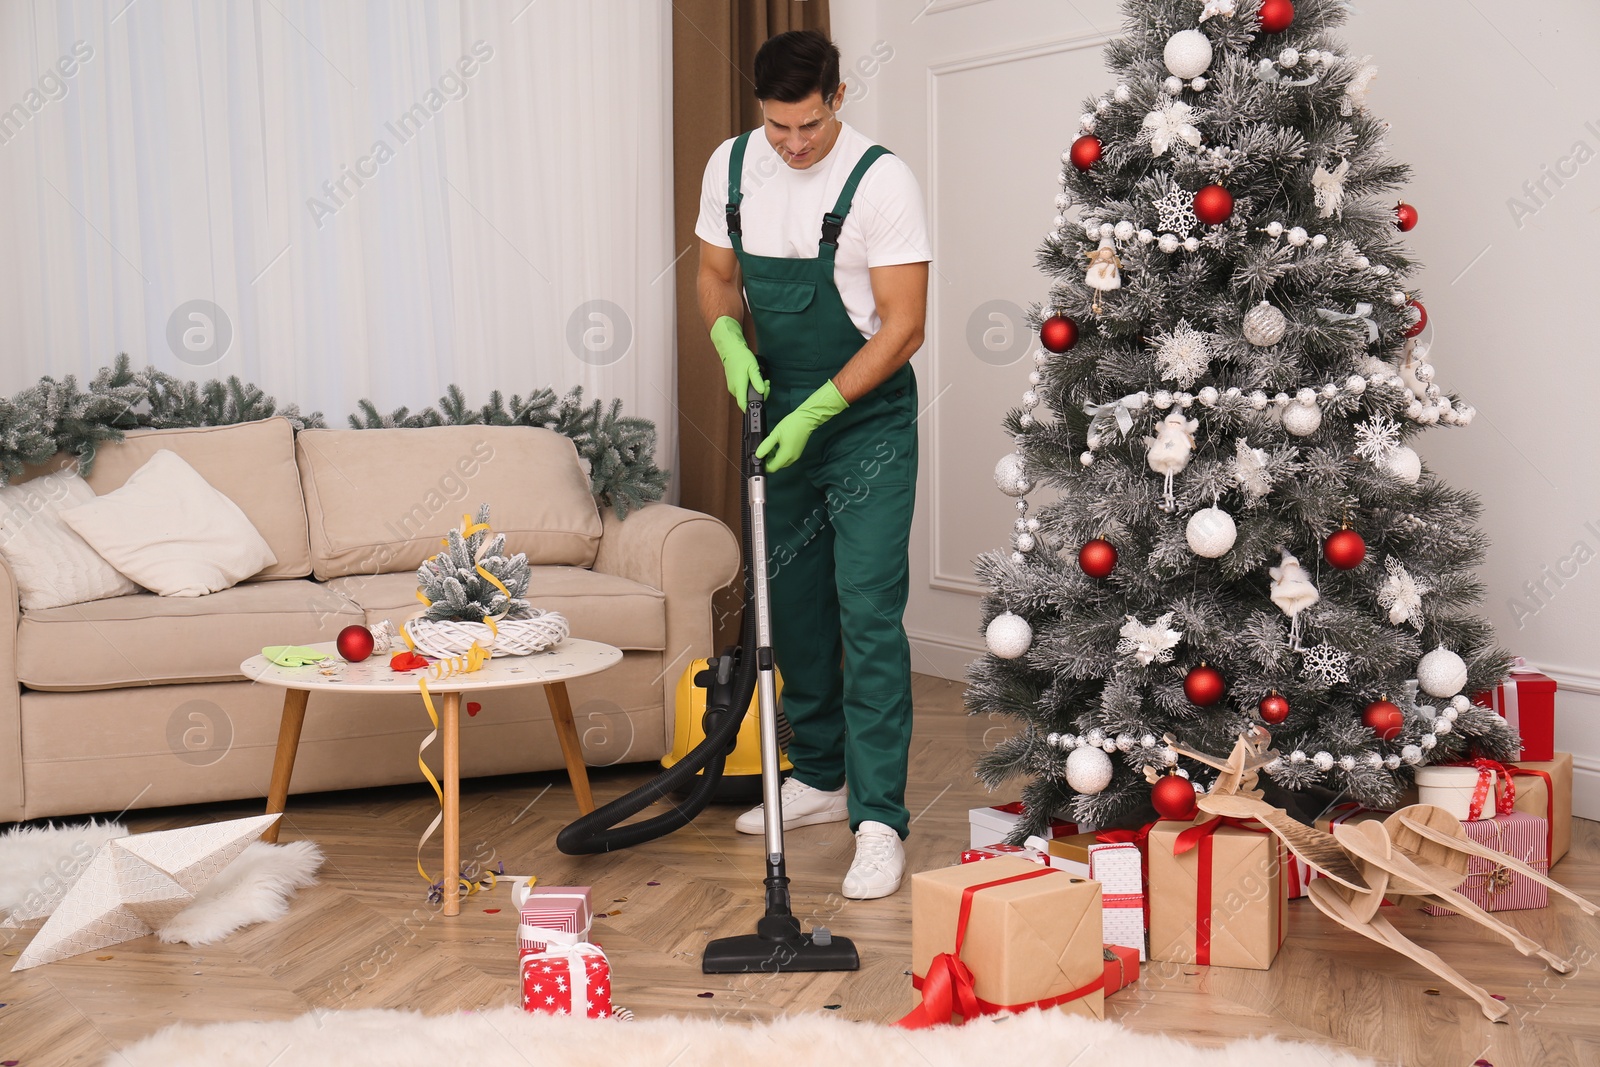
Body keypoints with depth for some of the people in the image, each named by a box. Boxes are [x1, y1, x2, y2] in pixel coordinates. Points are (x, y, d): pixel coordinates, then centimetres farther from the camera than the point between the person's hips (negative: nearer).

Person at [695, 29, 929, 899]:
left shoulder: (880, 181, -16)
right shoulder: (731, 167, 0)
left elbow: (903, 328, -17)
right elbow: (716, 278, 13)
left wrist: (815, 412, -22)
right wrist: (730, 342, -9)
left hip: (868, 420, -6)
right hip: (782, 415, 6)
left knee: (868, 611, -11)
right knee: (793, 602, 13)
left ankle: (879, 819, -8)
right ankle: (819, 779, 29)